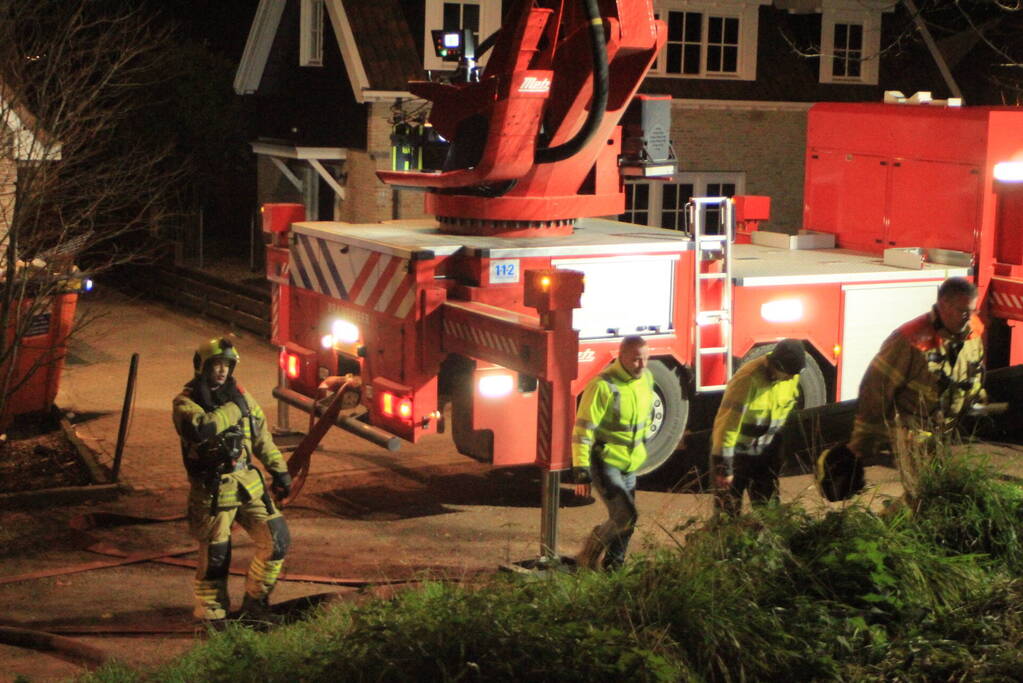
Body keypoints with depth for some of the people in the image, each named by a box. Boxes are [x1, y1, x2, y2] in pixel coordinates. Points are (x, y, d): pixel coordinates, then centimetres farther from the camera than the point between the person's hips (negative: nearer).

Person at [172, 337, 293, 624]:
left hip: (248, 483, 6)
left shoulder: (239, 394, 8)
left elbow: (262, 435, 17)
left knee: (277, 540, 2)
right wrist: (232, 409, -21)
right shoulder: (186, 401, -9)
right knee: (215, 558, 1)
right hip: (212, 491, -6)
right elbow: (199, 428, -32)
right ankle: (211, 618, 18)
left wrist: (280, 471, 16)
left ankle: (254, 603, 17)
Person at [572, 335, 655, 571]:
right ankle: (590, 555, 5)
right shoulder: (603, 386, -22)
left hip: (629, 464, 7)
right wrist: (581, 472, -24)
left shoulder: (646, 379, 1)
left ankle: (612, 567, 27)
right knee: (626, 515, -17)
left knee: (625, 518, 11)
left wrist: (640, 446, 27)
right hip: (604, 461, -7)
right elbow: (583, 430, -21)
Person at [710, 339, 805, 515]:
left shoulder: (791, 376, -9)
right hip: (736, 453, -6)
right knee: (728, 513, 2)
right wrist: (723, 467, -22)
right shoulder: (747, 379, -29)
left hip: (764, 454, 6)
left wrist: (778, 455, 12)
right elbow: (727, 423, -26)